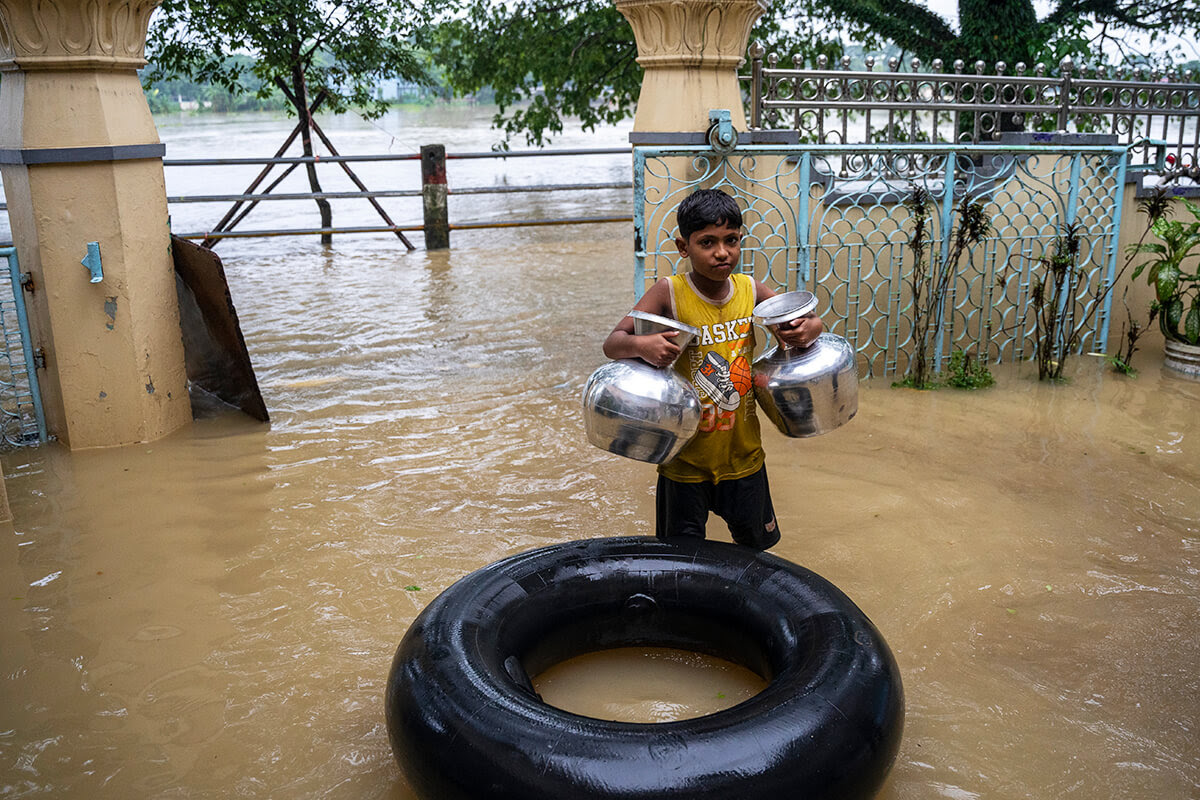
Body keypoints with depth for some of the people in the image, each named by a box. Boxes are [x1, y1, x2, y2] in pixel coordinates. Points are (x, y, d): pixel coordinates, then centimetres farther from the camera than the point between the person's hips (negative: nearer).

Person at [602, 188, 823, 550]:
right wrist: (641, 345, -40)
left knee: (754, 546, 22)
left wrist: (811, 328, -15)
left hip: (743, 454, 3)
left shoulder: (751, 290, -5)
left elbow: (804, 322, 9)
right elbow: (612, 344, -18)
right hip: (685, 459, -3)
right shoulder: (669, 292, -15)